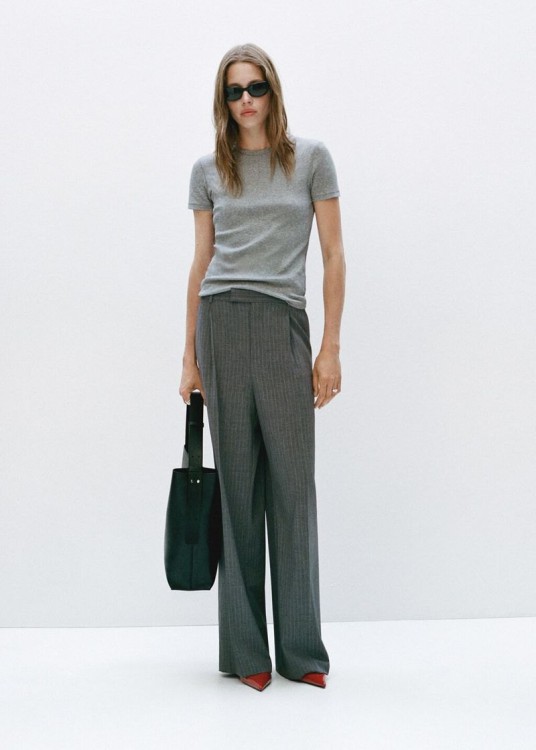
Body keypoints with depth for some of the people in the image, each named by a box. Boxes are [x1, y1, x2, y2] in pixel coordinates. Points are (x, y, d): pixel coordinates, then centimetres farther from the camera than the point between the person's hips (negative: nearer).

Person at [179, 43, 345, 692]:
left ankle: (300, 649, 11)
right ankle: (245, 650, 12)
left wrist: (331, 347, -3)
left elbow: (333, 255, 4)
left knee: (293, 484, -1)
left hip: (284, 326, -1)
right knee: (237, 481, 3)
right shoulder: (207, 171, 13)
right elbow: (201, 262, 13)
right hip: (221, 322, 1)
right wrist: (190, 357, 9)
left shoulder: (310, 158, 8)